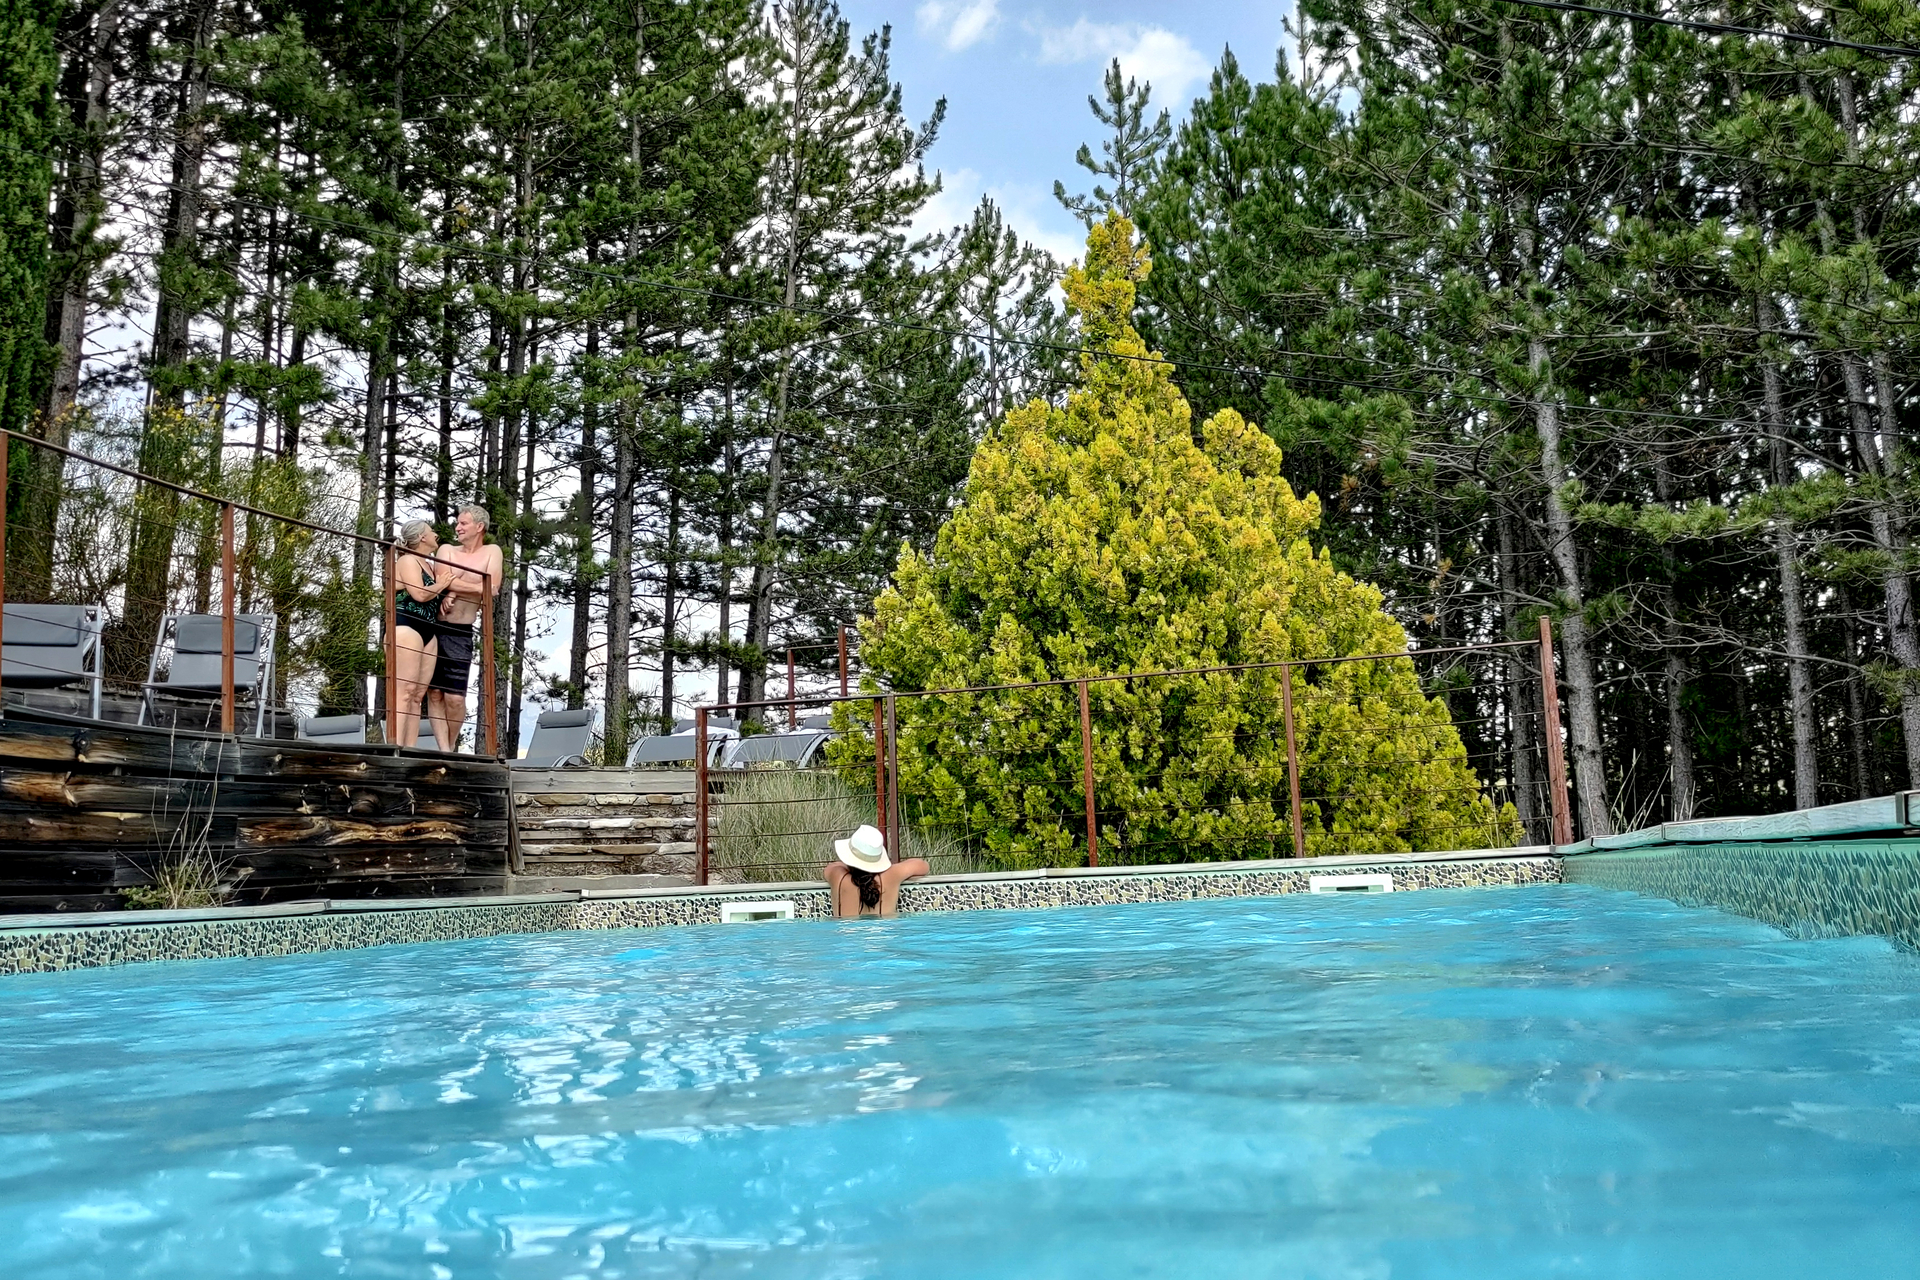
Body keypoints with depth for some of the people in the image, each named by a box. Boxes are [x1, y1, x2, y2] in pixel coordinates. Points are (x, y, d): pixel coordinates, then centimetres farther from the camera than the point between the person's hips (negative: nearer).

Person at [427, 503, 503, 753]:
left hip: (460, 633, -3)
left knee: (455, 697, -8)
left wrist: (452, 586, -7)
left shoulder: (491, 552, 6)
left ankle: (452, 745, 13)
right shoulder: (447, 551, 12)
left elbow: (491, 589, -9)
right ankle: (444, 750, 1)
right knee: (434, 693, -2)